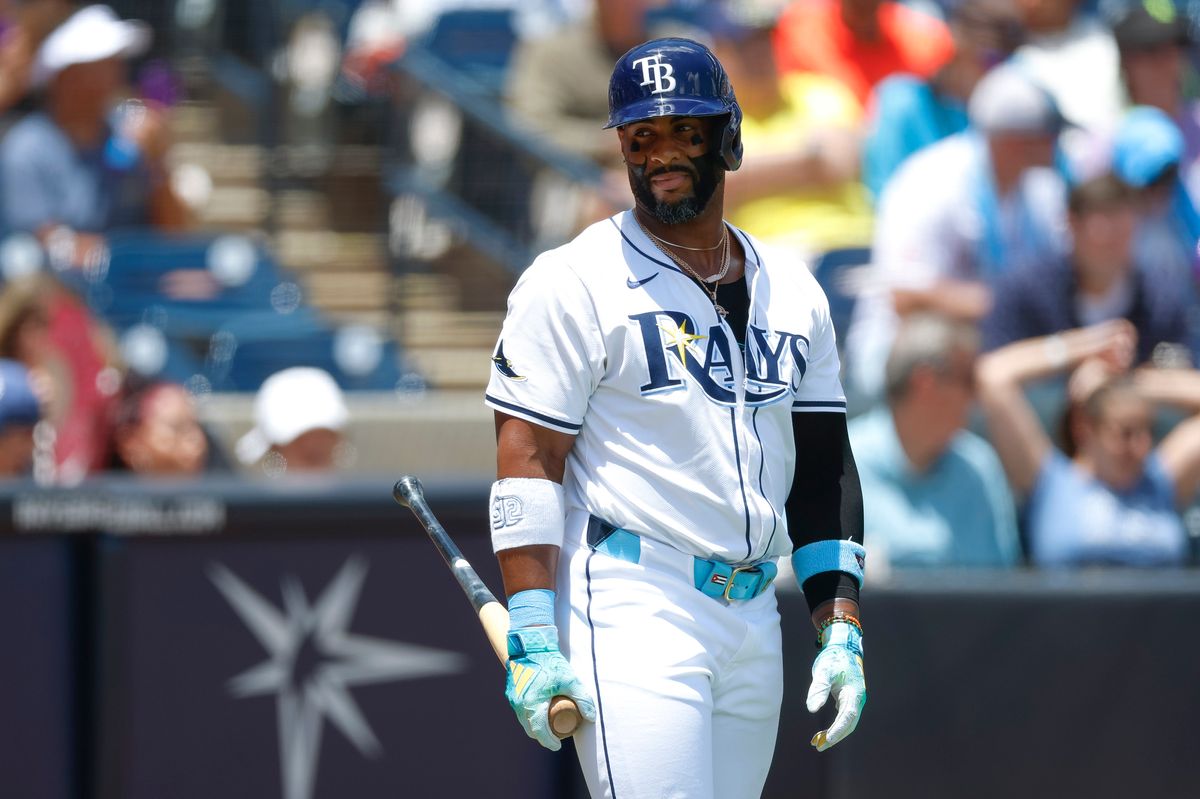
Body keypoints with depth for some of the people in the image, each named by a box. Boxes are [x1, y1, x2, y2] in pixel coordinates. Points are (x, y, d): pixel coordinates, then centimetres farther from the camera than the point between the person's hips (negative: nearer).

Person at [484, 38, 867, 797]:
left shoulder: (793, 293, 16)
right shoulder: (574, 283, -3)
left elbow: (823, 470, 18)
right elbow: (526, 460, -8)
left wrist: (842, 631, 8)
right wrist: (534, 642, -16)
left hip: (755, 621, 6)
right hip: (633, 614, -6)